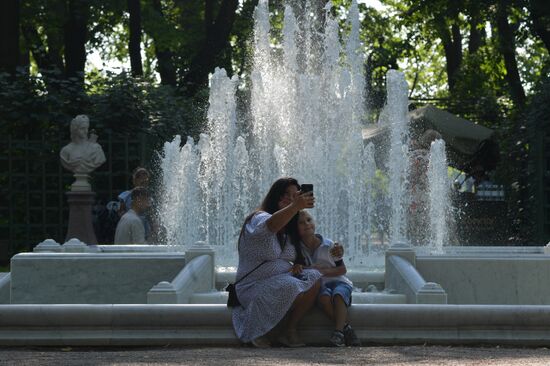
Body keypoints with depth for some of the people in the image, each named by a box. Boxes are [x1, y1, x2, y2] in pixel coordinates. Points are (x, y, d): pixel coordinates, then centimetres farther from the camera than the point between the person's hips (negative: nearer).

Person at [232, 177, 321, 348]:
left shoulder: (289, 229, 17)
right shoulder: (258, 219, -10)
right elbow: (270, 225, -36)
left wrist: (296, 266, 1)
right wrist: (295, 207, -49)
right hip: (254, 286, -8)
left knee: (314, 277, -16)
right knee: (289, 286, -36)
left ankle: (290, 331, -15)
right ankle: (258, 332, -16)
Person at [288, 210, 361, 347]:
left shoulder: (328, 245, -1)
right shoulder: (297, 248, 4)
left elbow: (342, 269, 1)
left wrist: (325, 271, -15)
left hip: (338, 281, 0)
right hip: (318, 285, 1)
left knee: (338, 295, -36)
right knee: (324, 297, -36)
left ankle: (338, 332, -48)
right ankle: (346, 328, -37)